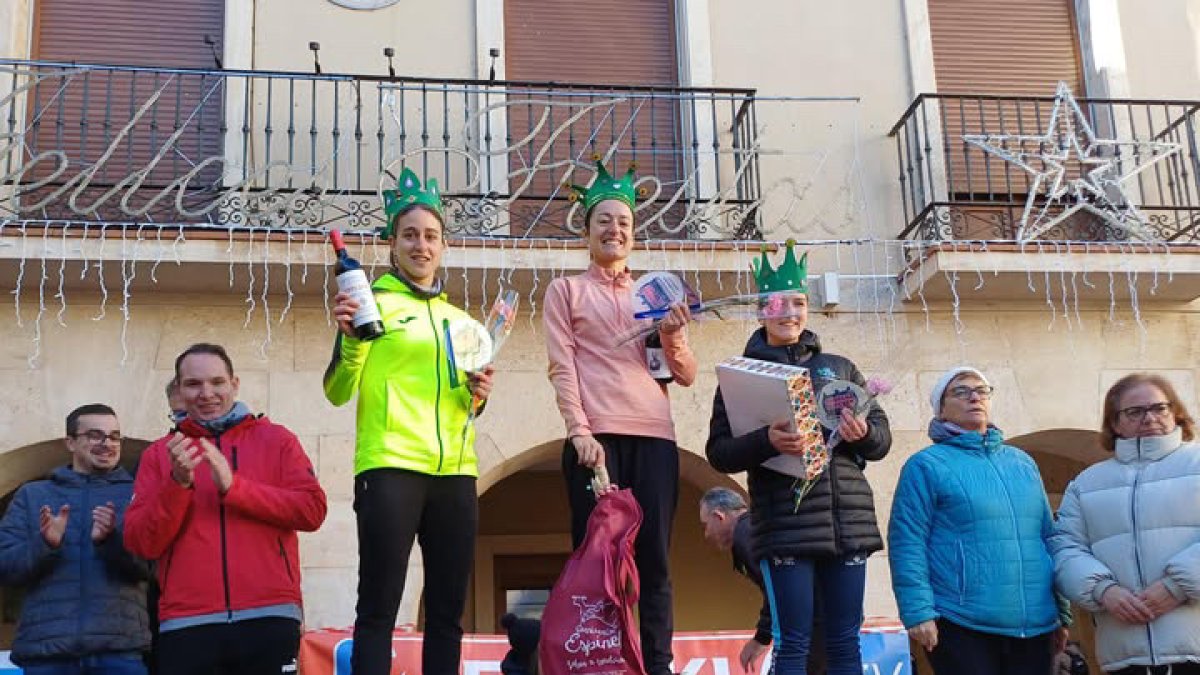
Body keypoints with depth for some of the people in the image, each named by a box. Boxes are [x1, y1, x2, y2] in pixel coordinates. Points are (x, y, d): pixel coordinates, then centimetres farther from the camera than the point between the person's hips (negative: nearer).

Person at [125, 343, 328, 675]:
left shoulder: (276, 439, 11)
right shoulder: (159, 454, 12)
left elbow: (312, 510, -2)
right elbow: (142, 544, 4)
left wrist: (233, 486, -10)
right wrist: (178, 484, -10)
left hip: (269, 619, 0)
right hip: (186, 625, 1)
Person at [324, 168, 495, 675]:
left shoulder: (459, 319, 20)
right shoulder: (373, 304, 4)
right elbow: (338, 392, -4)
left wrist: (477, 395, 8)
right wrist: (349, 338, -21)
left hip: (455, 471, 6)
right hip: (390, 467, -5)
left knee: (448, 610, 5)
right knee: (379, 607, -8)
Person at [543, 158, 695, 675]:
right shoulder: (565, 289, 13)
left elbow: (687, 376, 17)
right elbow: (562, 366, 0)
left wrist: (672, 338, -4)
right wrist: (579, 431, -14)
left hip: (654, 438, 3)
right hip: (596, 438, -3)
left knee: (654, 561, -1)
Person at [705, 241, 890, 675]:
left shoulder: (840, 368, 16)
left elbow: (882, 438, 15)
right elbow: (719, 453, 1)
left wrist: (863, 434, -9)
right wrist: (767, 441, -18)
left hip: (849, 520, 3)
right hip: (785, 524, -3)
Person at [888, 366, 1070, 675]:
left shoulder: (1022, 462, 17)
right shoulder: (927, 465, -1)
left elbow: (1047, 537, 20)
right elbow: (907, 544, -6)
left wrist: (1061, 613, 17)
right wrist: (918, 612, -15)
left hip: (1034, 627, 5)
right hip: (962, 628, -5)